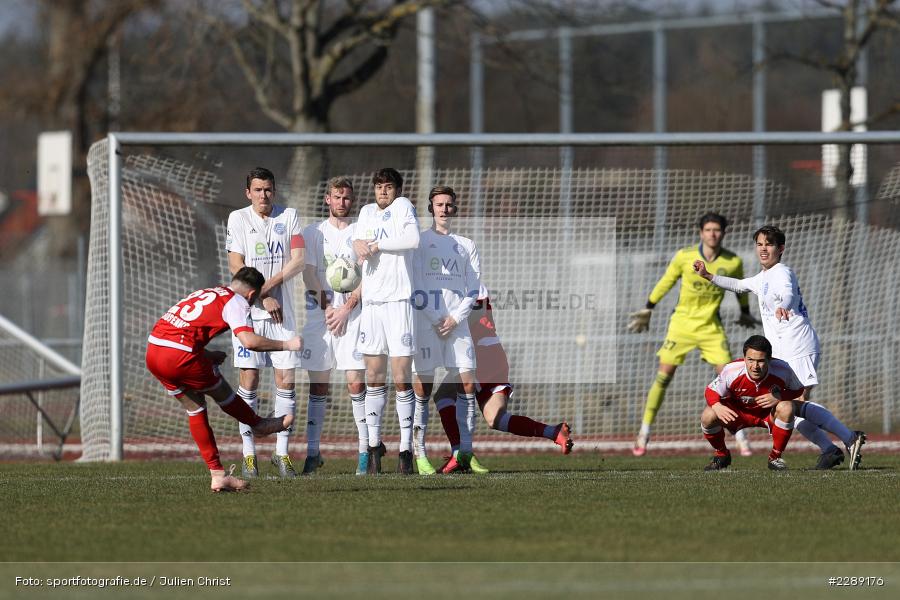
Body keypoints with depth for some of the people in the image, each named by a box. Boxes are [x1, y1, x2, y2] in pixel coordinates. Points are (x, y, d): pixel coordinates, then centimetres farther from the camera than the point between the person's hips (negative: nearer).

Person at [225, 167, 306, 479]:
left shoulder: (289, 217, 6)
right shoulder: (238, 219, 3)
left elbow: (298, 261, -3)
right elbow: (237, 267, -3)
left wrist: (267, 287, -13)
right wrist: (264, 300, -10)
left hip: (282, 312, 1)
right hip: (249, 312, -1)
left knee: (286, 380, -2)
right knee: (249, 381, -4)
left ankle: (282, 453, 5)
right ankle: (249, 455, 1)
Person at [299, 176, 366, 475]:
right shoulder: (313, 233, 10)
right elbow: (309, 275, 3)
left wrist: (346, 310, -9)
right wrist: (328, 309, -7)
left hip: (353, 313, -1)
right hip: (319, 312, 1)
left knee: (356, 381, -8)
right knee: (318, 385, 1)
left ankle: (365, 450, -4)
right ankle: (312, 452, 3)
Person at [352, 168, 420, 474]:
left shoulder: (403, 206, -1)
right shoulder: (367, 212, 18)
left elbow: (413, 239, -17)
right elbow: (358, 244, 12)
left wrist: (375, 245, -10)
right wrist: (359, 245, -11)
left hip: (398, 301, -5)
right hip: (371, 301, 5)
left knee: (402, 378, -7)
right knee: (373, 377, 7)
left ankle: (406, 449, -5)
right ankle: (374, 445, 14)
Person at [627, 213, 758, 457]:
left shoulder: (733, 262, -7)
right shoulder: (684, 256, -10)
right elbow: (666, 282, 5)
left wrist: (745, 313, 26)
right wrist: (648, 309, 12)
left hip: (711, 327, 1)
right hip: (682, 323, -1)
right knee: (663, 376, -3)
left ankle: (741, 439, 1)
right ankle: (644, 434, 8)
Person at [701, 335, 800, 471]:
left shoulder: (782, 370, -28)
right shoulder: (731, 371, -31)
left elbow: (798, 390, -9)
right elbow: (711, 391, -16)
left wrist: (779, 397, -31)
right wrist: (717, 407, -40)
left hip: (768, 413, 0)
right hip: (738, 412, 0)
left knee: (786, 408, -34)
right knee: (708, 417, -28)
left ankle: (775, 457, -10)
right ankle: (722, 455, 5)